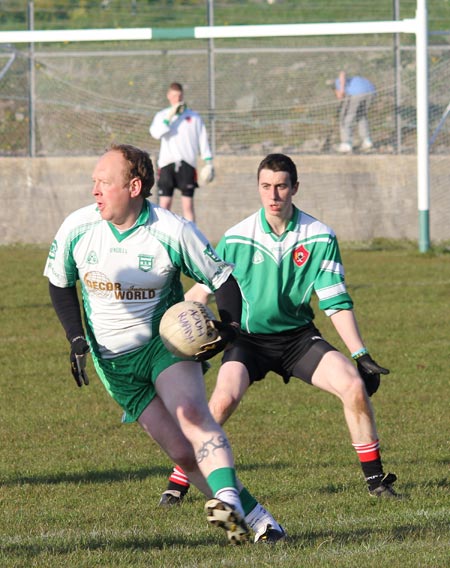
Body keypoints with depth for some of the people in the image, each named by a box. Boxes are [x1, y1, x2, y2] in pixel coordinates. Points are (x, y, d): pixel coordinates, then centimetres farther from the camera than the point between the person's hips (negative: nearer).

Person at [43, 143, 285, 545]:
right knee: (182, 452, -8)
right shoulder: (77, 228, -7)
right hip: (113, 361, 2)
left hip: (166, 342, -2)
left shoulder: (173, 232, -14)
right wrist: (77, 339, 0)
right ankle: (253, 518, -1)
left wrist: (230, 324, -18)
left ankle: (228, 499, -44)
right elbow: (59, 282, 11)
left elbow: (222, 278, -1)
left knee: (193, 415, -32)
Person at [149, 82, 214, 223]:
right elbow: (156, 133, -8)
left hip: (187, 164, 0)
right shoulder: (162, 115, 11)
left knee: (188, 204, -2)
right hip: (167, 164, 0)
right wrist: (169, 116, -12)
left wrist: (208, 161, 2)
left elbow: (203, 139, 10)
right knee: (164, 203, -4)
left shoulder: (194, 117, 11)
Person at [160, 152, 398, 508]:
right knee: (224, 398, -28)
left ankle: (375, 478, -1)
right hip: (248, 337, -2)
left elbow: (337, 303, -5)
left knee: (354, 386, -17)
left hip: (298, 336, 2)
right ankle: (178, 483, -14)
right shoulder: (237, 239, -10)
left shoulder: (320, 238, -8)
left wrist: (361, 355, -9)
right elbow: (203, 289, -1)